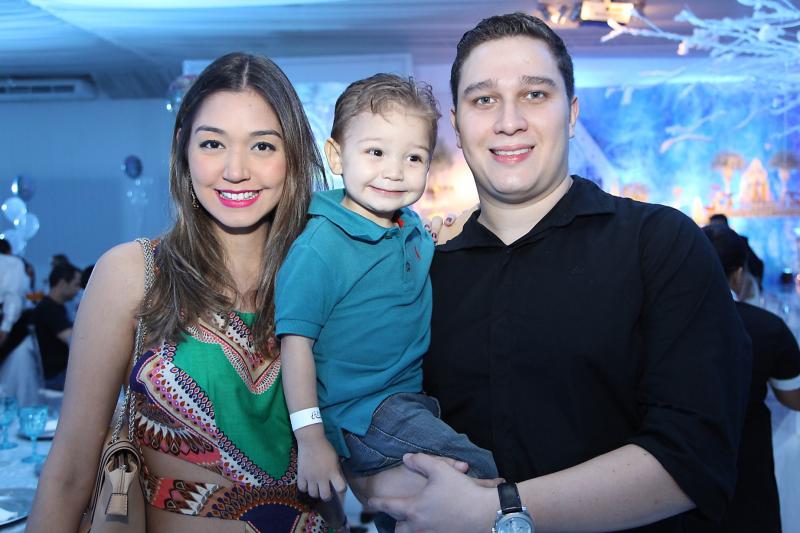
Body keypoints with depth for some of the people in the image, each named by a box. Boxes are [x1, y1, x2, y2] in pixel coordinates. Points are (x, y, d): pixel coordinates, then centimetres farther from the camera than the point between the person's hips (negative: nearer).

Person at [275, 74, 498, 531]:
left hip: (414, 401, 8)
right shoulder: (320, 245, -17)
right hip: (359, 417, -8)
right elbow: (296, 341, -17)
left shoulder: (415, 231, 5)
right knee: (485, 475, -20)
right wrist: (310, 439, -19)